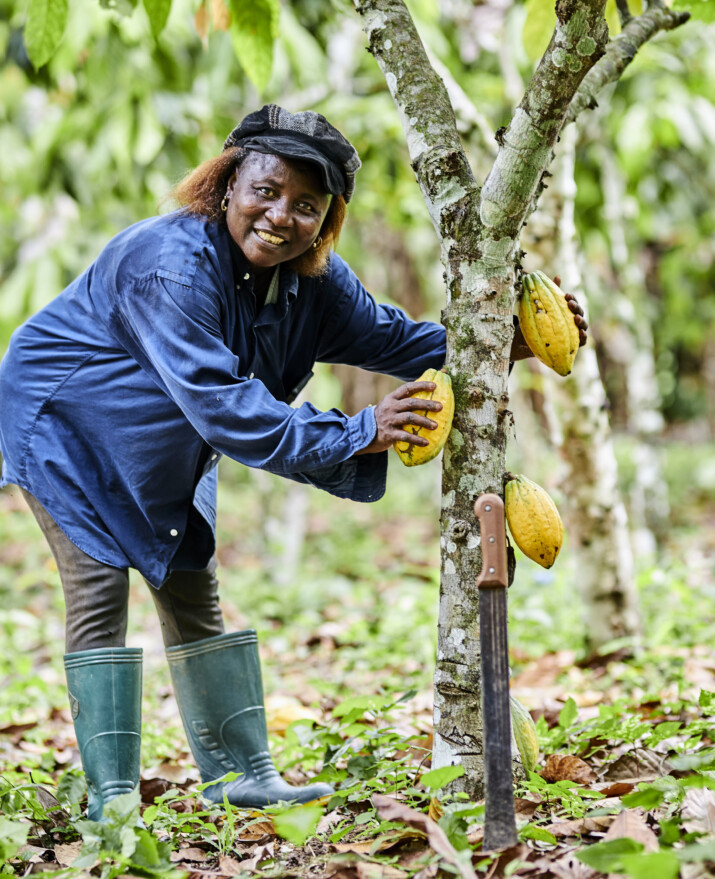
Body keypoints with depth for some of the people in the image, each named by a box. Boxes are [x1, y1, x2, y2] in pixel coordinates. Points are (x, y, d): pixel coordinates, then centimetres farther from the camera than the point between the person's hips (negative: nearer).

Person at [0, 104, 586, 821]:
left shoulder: (312, 278, -9)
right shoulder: (173, 264, -35)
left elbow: (388, 337, -1)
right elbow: (217, 404, -41)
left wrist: (502, 343, -16)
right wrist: (355, 436, -44)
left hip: (154, 454, 8)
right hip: (61, 420, -8)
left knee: (192, 592, 8)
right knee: (100, 590, -12)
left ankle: (242, 775, 14)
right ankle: (109, 796, -8)